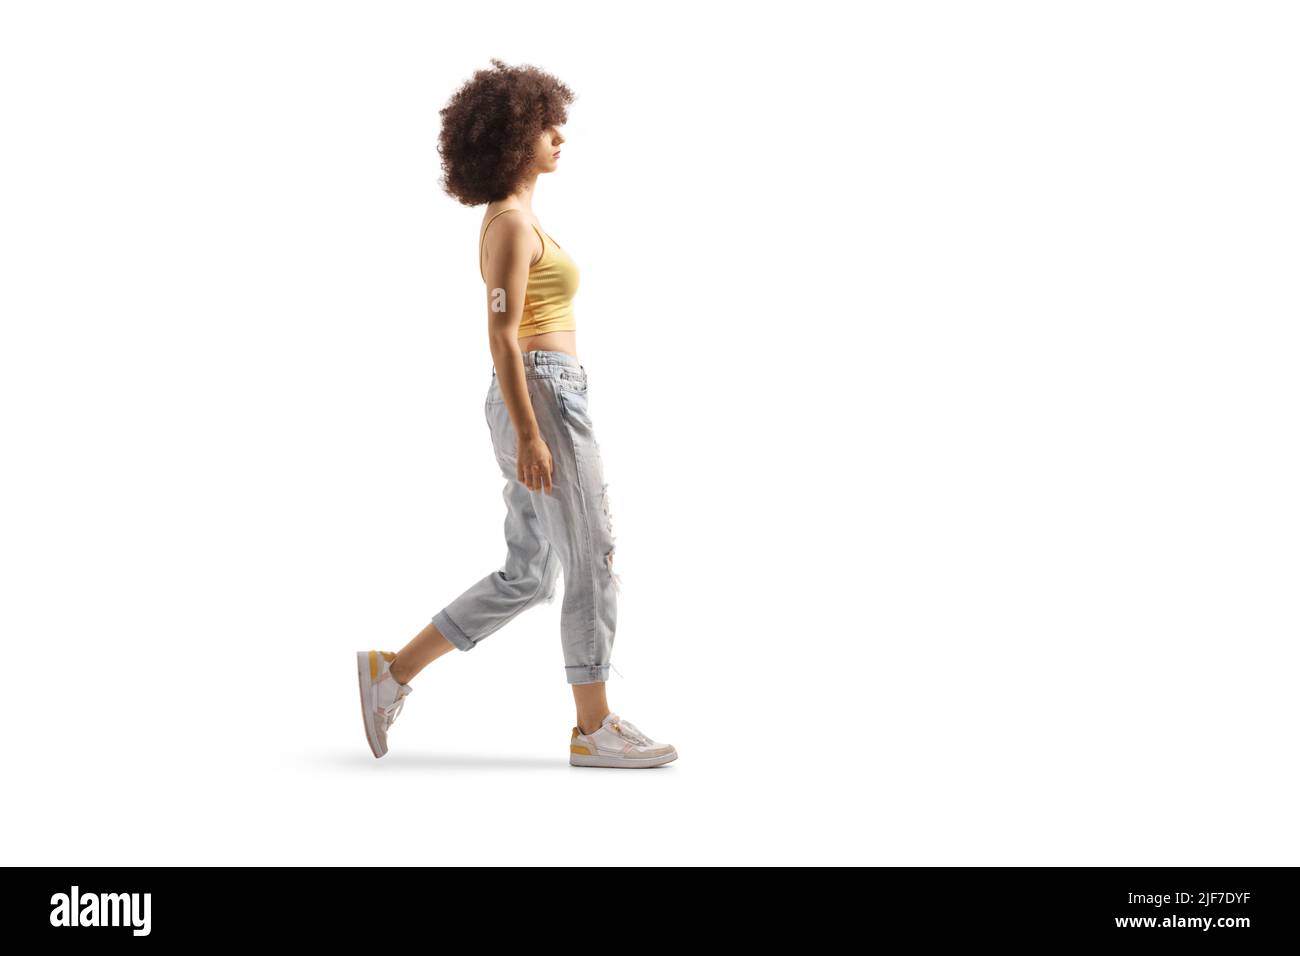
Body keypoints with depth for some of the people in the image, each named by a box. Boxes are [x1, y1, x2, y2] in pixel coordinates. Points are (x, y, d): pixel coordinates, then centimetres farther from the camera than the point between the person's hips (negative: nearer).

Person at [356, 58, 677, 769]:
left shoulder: (511, 218, 18)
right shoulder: (513, 222, -12)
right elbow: (502, 337, -18)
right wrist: (529, 435, -21)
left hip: (535, 402, 10)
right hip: (543, 399, -10)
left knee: (527, 577, 12)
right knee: (591, 567, -2)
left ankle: (392, 672, 14)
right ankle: (594, 730, 8)